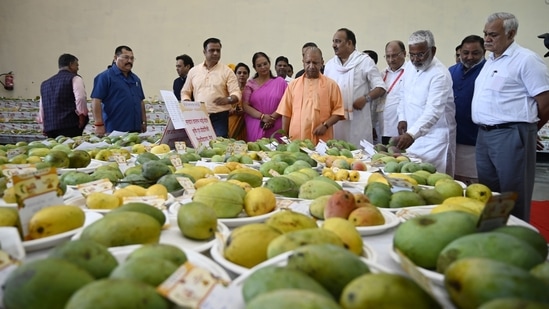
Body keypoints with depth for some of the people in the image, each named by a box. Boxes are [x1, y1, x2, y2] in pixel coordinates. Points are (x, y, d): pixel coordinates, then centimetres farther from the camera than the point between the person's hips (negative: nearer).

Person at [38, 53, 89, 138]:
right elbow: (80, 98, -15)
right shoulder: (74, 78, 2)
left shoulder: (44, 83, 21)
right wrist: (82, 118, -7)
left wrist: (45, 128, 24)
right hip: (70, 127, -6)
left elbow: (41, 110, 21)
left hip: (49, 129, 6)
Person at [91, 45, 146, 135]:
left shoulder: (135, 78, 17)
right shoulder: (105, 77, -4)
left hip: (136, 129, 6)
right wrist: (99, 124, -17)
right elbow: (96, 100, -11)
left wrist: (144, 122, 14)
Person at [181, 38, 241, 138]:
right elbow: (185, 92, 19)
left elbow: (236, 93, -3)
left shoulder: (227, 71, 4)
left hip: (219, 117, -2)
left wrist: (228, 99, -25)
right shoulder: (193, 71, 12)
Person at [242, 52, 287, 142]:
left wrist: (273, 117, -11)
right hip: (255, 128, 1)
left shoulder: (280, 82, 9)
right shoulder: (250, 84, 10)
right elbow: (245, 106, 2)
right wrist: (262, 116, -11)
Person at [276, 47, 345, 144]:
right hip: (296, 140, 2)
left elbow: (338, 111, 3)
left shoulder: (331, 84, 4)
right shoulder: (293, 84, 10)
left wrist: (325, 125, -12)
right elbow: (286, 113, 9)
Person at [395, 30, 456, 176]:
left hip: (434, 137, -7)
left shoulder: (440, 74, -19)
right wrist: (402, 118, 6)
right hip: (412, 133, 7)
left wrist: (412, 134, -39)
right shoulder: (409, 67, 5)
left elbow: (433, 111, -29)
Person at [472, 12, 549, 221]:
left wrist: (526, 130, 2)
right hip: (484, 135, 8)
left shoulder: (526, 60, -8)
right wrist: (486, 131, 13)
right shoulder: (490, 61, 17)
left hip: (510, 137, -8)